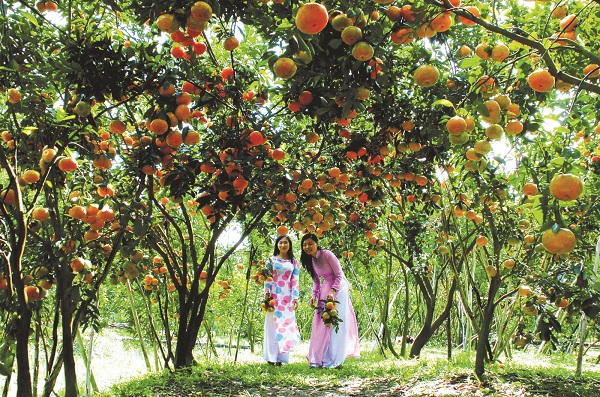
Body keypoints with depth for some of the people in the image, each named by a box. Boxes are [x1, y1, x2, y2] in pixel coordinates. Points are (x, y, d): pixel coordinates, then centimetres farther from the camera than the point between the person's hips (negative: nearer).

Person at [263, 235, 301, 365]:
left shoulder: (294, 262, 11)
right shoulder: (272, 260, 7)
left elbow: (295, 281, 7)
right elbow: (267, 278, 3)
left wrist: (295, 297, -1)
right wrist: (267, 294, -6)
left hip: (288, 296, 2)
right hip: (274, 295, -2)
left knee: (286, 325, 0)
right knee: (274, 325, -2)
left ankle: (280, 357, 3)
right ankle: (272, 357, 1)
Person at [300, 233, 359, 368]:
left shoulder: (327, 255, -17)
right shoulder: (310, 260, 5)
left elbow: (339, 275, -16)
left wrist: (332, 291, -26)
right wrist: (314, 295, 1)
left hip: (339, 288, -7)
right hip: (325, 290, 7)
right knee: (321, 323, 4)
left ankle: (334, 360, -2)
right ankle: (320, 358, 11)